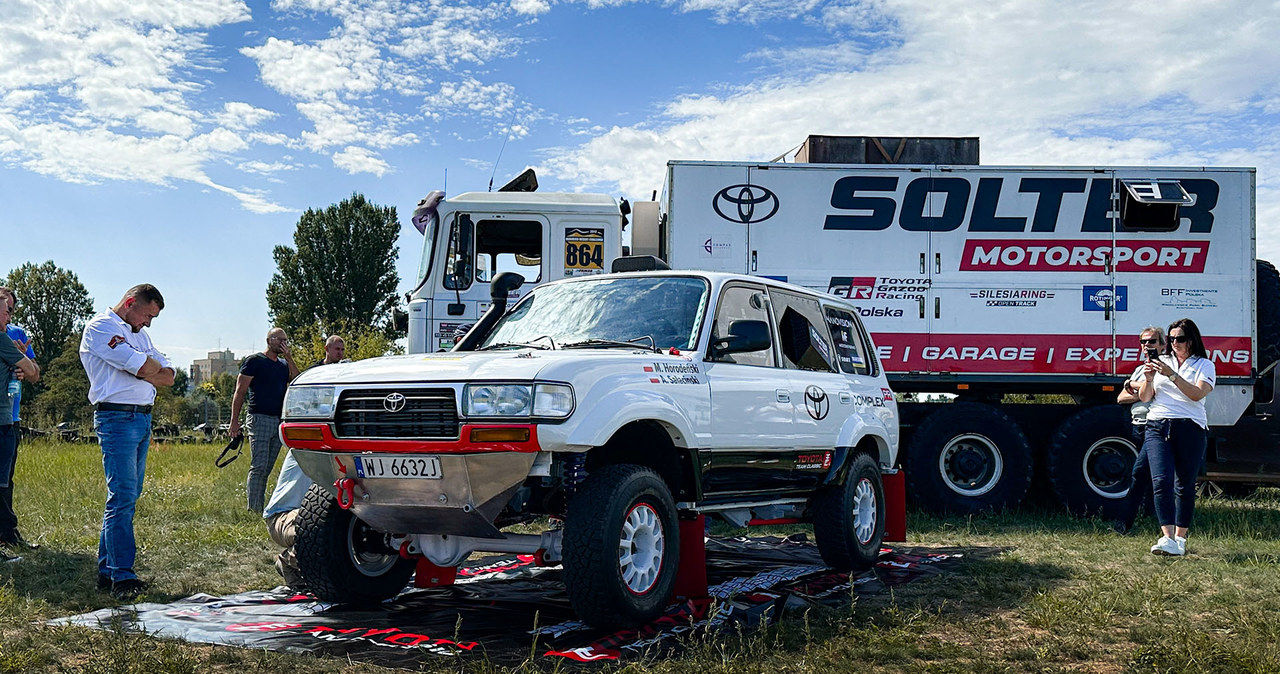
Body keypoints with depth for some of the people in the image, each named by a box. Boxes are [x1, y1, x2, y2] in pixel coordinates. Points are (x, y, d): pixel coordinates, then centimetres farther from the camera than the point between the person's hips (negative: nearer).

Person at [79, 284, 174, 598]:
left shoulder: (139, 333, 22)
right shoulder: (100, 326, -5)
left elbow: (167, 376, 14)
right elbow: (144, 366, -17)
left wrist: (144, 370, -5)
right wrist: (153, 364, 5)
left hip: (142, 419, 9)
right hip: (117, 418, -9)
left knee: (127, 498, 9)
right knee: (122, 498, -12)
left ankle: (107, 569, 15)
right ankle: (122, 577, -12)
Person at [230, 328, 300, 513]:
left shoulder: (284, 364, 18)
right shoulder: (254, 361, -1)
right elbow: (240, 392, -3)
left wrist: (289, 359, -2)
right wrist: (234, 421, -10)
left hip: (279, 420, 6)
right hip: (260, 419, -6)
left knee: (267, 468, 7)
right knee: (259, 466, -11)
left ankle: (260, 508, 11)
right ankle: (253, 509, -11)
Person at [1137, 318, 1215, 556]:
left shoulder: (1204, 366, 7)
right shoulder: (1161, 362, 16)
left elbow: (1197, 394, -11)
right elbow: (1144, 397, 12)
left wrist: (1172, 375, -19)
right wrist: (1148, 380, -8)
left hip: (1190, 428, -2)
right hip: (1157, 427, 2)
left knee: (1185, 485, 3)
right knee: (1161, 481, -14)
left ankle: (1180, 538, 12)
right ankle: (1167, 537, -21)